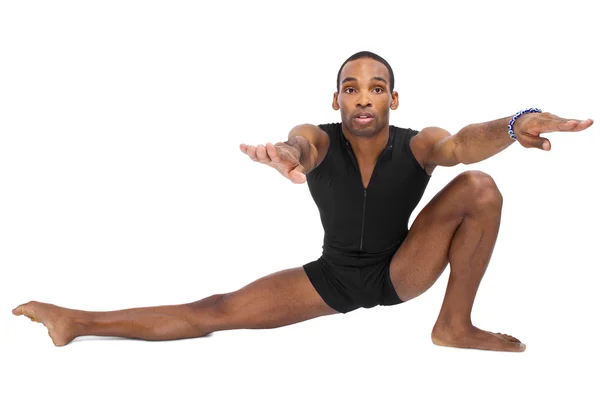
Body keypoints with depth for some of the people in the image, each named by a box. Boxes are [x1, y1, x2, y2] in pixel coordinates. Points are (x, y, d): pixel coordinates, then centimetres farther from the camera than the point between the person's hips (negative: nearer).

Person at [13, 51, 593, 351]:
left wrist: (515, 125, -68)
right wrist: (286, 153, -73)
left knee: (480, 185, -21)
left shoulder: (418, 144, -20)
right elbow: (299, 147, -46)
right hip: (333, 276, 0)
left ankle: (455, 325, -12)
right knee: (217, 311, -12)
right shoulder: (320, 140, -20)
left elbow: (461, 144, -44)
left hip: (400, 273, 1)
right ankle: (78, 323, -5)